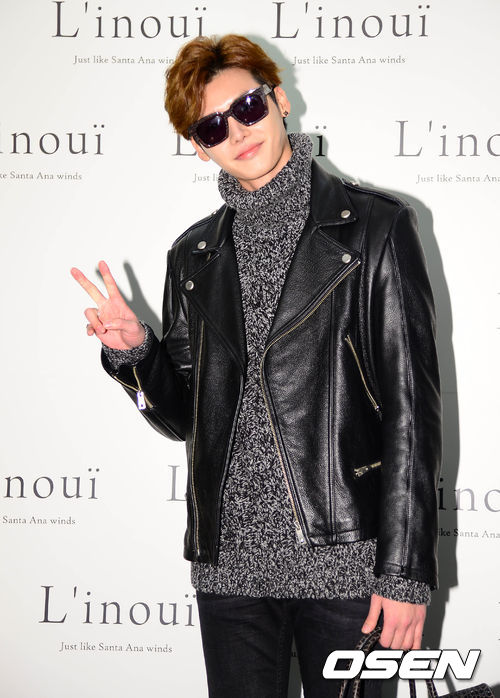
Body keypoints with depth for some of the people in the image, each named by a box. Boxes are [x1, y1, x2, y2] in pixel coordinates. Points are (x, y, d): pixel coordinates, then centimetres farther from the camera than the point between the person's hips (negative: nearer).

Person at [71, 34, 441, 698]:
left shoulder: (375, 226, -3)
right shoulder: (194, 254, 11)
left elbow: (411, 406, -6)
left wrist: (406, 570, -10)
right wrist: (132, 350, -5)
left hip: (343, 560, -3)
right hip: (228, 562, 4)